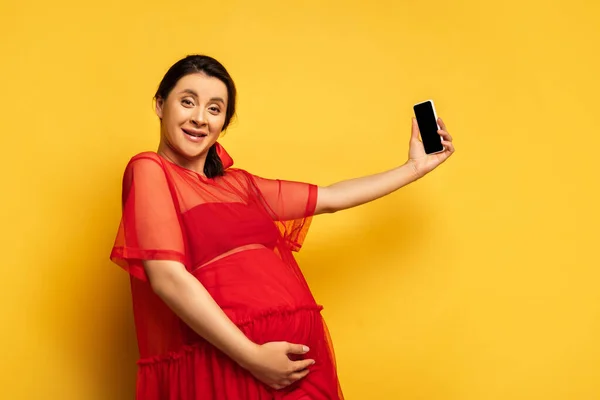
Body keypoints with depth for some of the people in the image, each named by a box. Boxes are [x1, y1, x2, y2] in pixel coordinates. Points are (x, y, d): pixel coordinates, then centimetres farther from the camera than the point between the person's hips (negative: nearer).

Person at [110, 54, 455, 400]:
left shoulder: (239, 184, 16)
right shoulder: (149, 170, -2)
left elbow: (331, 198, 24)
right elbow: (168, 278, -14)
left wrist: (415, 167, 26)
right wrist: (251, 356, -18)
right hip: (224, 364, -6)